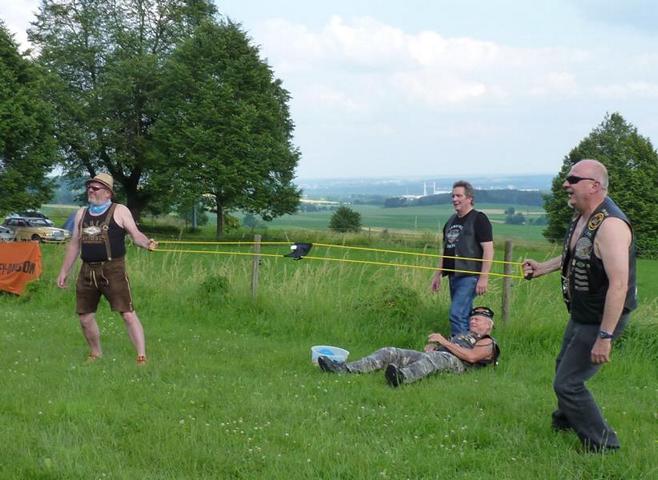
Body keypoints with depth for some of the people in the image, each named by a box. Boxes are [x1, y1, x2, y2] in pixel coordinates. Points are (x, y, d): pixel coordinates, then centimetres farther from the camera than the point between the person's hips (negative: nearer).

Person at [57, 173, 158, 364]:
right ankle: (96, 354, 29)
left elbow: (135, 234, -8)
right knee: (85, 318, 9)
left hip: (112, 269, -5)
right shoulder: (82, 213, 15)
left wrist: (147, 243, -31)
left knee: (128, 314, -11)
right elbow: (74, 244, 20)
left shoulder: (119, 211, 0)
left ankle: (142, 357, -9)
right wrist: (64, 271, 19)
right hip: (87, 271, 6)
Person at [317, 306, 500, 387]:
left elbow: (471, 356, -7)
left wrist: (445, 342, -7)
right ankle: (346, 369, -28)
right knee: (391, 352, -10)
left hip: (455, 363, -8)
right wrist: (431, 346, 7)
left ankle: (402, 377, -76)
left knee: (435, 357, -43)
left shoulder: (487, 343, 16)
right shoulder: (462, 336, 40)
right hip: (434, 357, 8)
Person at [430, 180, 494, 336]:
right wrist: (438, 275, 20)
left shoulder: (479, 219, -7)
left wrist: (484, 278, -19)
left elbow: (488, 250, -13)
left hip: (469, 276, -8)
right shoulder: (451, 221, 17)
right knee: (464, 316, 12)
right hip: (453, 276, 8)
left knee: (457, 315, -16)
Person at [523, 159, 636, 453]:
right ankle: (565, 420, 51)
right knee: (564, 365, 27)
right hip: (580, 314, 10)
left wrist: (605, 337, -35)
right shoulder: (581, 217, 3)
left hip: (602, 318, -10)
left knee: (567, 383, -9)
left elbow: (619, 284, -34)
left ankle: (602, 445, 6)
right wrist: (542, 268, 23)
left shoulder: (610, 225, -29)